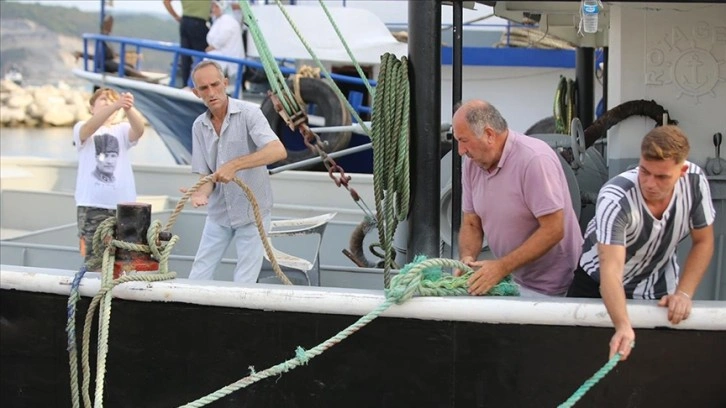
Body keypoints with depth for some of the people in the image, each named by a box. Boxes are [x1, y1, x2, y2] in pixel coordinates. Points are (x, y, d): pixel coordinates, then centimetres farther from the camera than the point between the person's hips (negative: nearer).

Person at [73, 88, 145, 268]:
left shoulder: (122, 130, 13)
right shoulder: (81, 129, 7)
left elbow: (139, 130, -11)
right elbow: (90, 127, -18)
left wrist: (128, 108, -33)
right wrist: (116, 106, -35)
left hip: (123, 204, 2)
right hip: (92, 204, -2)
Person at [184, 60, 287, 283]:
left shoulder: (248, 113, -14)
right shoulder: (199, 126, 2)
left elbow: (278, 151, -28)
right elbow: (206, 173, 3)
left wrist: (234, 165, -36)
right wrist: (202, 193, -21)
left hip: (252, 211, -5)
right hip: (219, 212, 5)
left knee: (244, 282, -1)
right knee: (198, 277, 6)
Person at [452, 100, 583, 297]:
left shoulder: (535, 160, -19)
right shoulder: (472, 163, 3)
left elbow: (553, 230, -21)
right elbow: (471, 224, 11)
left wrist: (502, 267, -25)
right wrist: (467, 258, -10)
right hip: (513, 280, 6)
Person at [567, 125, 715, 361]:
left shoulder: (694, 181, -23)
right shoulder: (615, 199, -36)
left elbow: (703, 242, -8)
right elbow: (611, 271, -44)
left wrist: (683, 293, -21)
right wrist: (623, 327, -59)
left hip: (658, 288, 3)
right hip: (600, 286, -3)